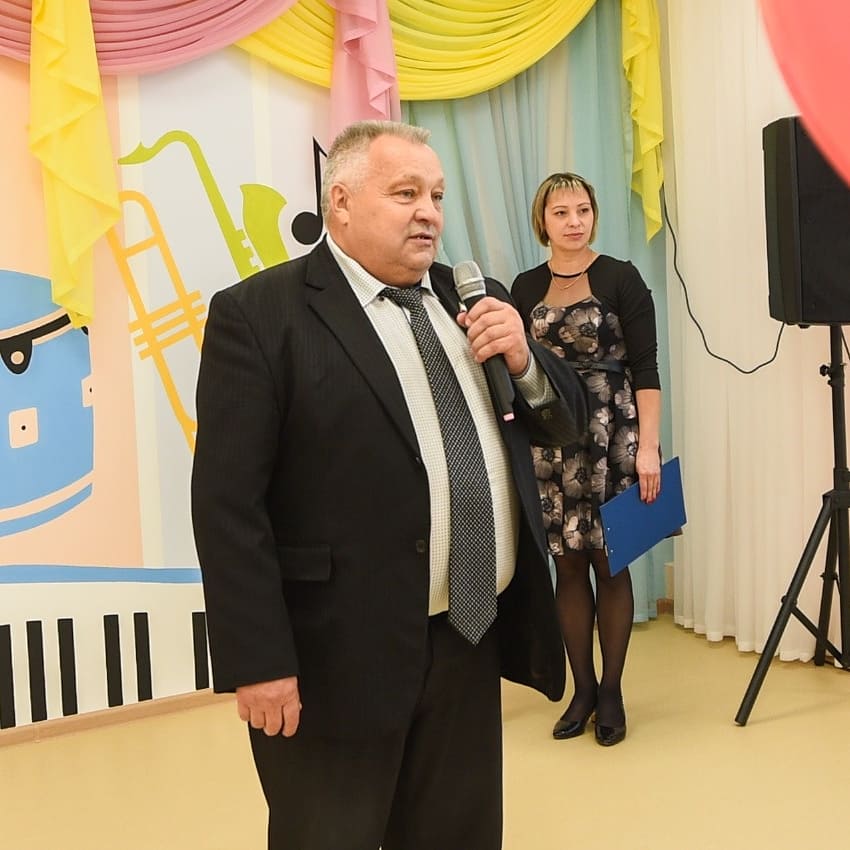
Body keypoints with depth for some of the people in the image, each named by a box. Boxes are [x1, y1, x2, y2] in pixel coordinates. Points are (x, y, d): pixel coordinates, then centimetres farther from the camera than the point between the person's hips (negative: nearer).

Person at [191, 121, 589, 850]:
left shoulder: (475, 300, 11)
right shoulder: (259, 314, -10)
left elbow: (566, 420, 13)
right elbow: (228, 503, -14)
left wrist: (523, 360, -7)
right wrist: (260, 661, -16)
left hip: (472, 641, 6)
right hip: (339, 659, -6)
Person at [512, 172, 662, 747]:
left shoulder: (620, 278, -1)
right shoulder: (526, 287, 9)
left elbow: (645, 369, -6)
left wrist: (648, 446, -14)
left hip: (610, 438, -3)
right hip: (551, 443, 3)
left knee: (610, 564, 3)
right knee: (568, 565, 7)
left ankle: (611, 692, 17)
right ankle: (582, 688, 20)